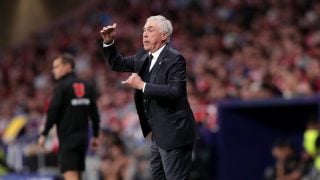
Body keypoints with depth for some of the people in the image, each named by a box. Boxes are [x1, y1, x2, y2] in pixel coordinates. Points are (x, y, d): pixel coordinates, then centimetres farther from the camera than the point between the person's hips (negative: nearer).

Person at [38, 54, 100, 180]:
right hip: (83, 136, 7)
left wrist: (44, 134, -7)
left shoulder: (62, 87, -9)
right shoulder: (87, 87, 11)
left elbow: (53, 112, -13)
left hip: (68, 137, -7)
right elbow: (94, 113, 12)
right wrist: (96, 135, 17)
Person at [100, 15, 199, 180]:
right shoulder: (144, 57, 10)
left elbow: (175, 91, -27)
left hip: (174, 134, -10)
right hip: (158, 134, 10)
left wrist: (142, 86, -26)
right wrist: (109, 42, 2)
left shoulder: (175, 59, -16)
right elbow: (118, 64, 19)